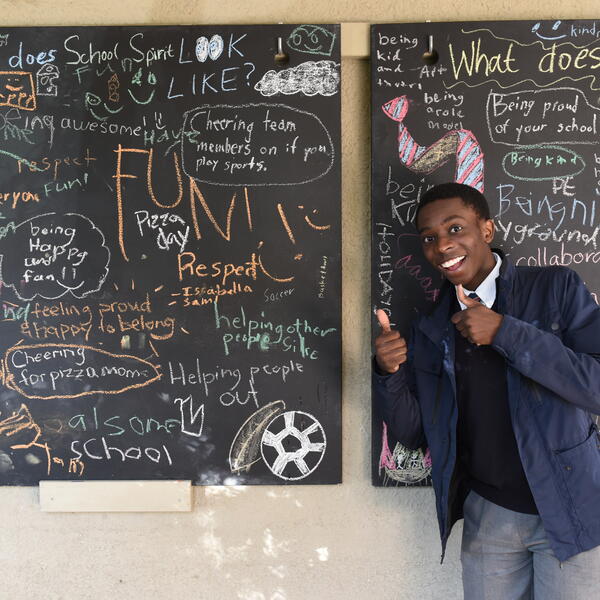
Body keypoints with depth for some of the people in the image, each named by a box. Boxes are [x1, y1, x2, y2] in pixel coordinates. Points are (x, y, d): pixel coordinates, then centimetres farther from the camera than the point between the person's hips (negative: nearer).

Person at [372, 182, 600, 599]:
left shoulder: (557, 287, -7)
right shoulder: (430, 330, 3)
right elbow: (414, 434, 4)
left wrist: (505, 331, -24)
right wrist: (389, 373, -14)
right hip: (487, 516, 3)